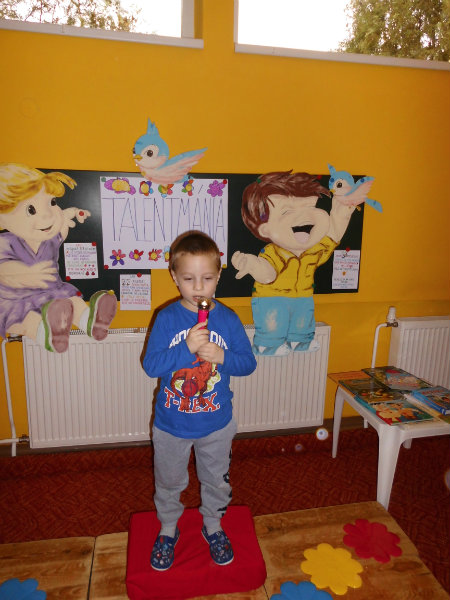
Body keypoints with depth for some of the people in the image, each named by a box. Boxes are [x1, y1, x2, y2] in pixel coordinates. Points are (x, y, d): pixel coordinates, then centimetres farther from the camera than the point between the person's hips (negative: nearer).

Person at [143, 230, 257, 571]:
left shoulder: (228, 320, -11)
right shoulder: (167, 319, -15)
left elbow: (249, 363, -7)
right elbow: (151, 366, -20)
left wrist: (222, 357, -26)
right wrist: (187, 347, -32)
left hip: (217, 425, 1)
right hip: (171, 425, 0)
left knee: (217, 481, 22)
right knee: (169, 482, 22)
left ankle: (213, 526, 51)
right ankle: (168, 529, 50)